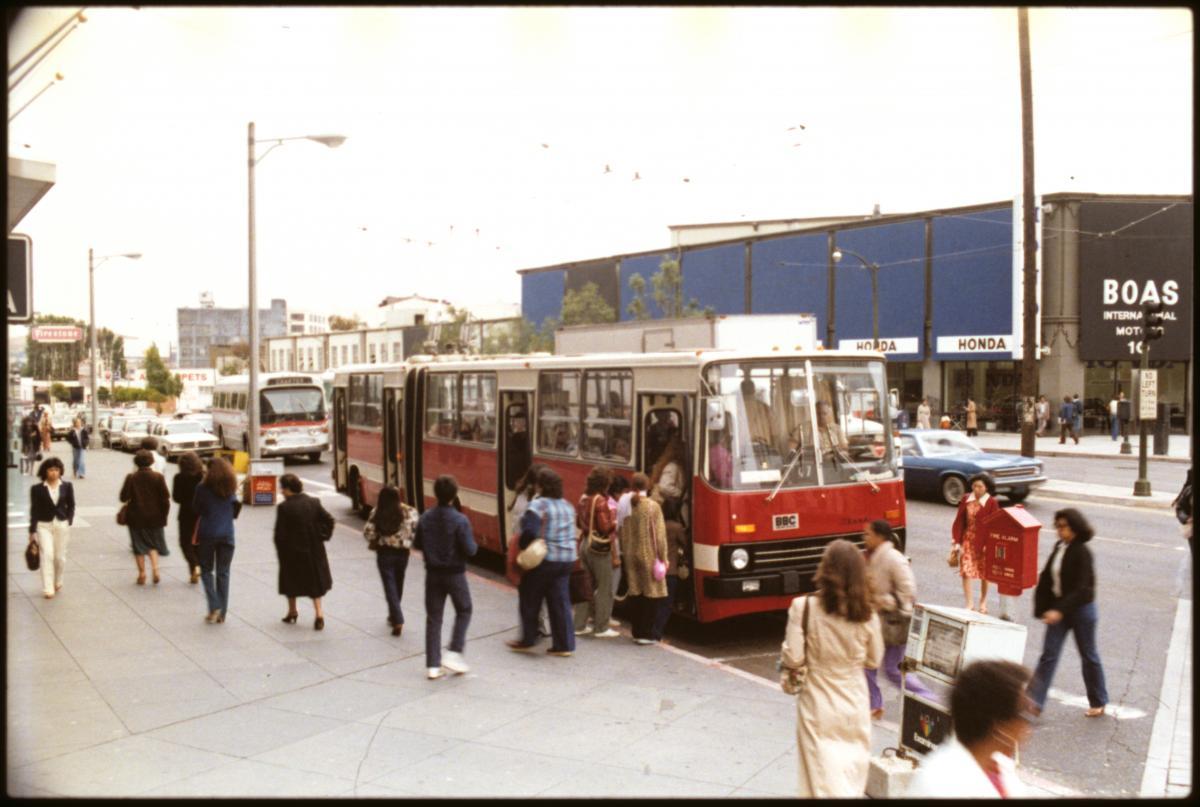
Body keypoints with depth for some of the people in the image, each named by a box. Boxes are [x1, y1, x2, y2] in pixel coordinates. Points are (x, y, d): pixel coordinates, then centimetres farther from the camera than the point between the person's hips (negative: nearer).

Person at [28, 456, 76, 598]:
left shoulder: (67, 486, 1)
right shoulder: (37, 489, -3)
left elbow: (71, 505, 9)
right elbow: (34, 510, -1)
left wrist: (68, 522, -2)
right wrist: (32, 531, -2)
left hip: (62, 525, 2)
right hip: (44, 525, -2)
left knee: (60, 557, 8)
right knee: (47, 555, -11)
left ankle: (57, 582, 33)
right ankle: (48, 589, -9)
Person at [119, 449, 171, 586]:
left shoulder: (131, 478, -9)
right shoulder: (158, 477, -7)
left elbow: (124, 497, -8)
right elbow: (165, 498, -6)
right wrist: (164, 515, 4)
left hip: (136, 518, -1)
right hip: (154, 518, 1)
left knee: (139, 546, 10)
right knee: (153, 544, 15)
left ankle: (142, 574, 10)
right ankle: (155, 568, -4)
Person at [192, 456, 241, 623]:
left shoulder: (203, 487, -7)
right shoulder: (231, 488, 3)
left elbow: (196, 510, 1)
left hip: (207, 534, -2)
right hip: (227, 534, 3)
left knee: (206, 570, 12)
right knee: (223, 573, 9)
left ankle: (214, 607, -2)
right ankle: (222, 613, 9)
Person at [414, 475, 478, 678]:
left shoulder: (425, 517, -4)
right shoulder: (460, 520, -18)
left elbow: (417, 544, 4)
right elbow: (470, 550, -18)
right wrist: (474, 545, 3)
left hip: (433, 574, 4)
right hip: (455, 575, -4)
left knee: (433, 618, 10)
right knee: (463, 612, 18)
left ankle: (432, 665, 10)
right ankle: (454, 652, 5)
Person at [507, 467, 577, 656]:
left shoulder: (537, 505, -14)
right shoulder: (567, 506, 10)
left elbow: (529, 532, -23)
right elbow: (571, 532, 11)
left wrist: (521, 546, -9)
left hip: (543, 559, -6)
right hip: (567, 559, 7)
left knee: (529, 599, 10)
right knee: (560, 601, 9)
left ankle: (527, 640, 20)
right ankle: (564, 644, 10)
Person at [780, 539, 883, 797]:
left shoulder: (804, 606, -17)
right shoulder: (867, 612, -9)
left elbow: (793, 659, -14)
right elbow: (874, 661, 3)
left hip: (819, 704, -3)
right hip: (855, 704, 3)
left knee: (825, 776, 8)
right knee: (853, 775, 20)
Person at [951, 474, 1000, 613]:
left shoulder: (992, 503, -9)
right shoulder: (966, 500, 1)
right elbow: (959, 521, 3)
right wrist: (955, 539, -1)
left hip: (984, 542, -2)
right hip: (967, 540, 2)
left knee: (984, 573, 12)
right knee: (966, 572, -6)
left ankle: (983, 602, 30)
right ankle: (969, 604, 0)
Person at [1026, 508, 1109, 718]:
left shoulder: (1082, 553, -18)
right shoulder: (1059, 547, 2)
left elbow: (1082, 588, -23)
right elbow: (1047, 578, 7)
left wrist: (1060, 610, -29)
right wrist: (1043, 607, 3)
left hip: (1081, 609, -6)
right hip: (1058, 608, 6)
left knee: (1088, 655, 11)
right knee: (1049, 653, 0)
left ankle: (1098, 702, 29)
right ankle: (1034, 700, -4)